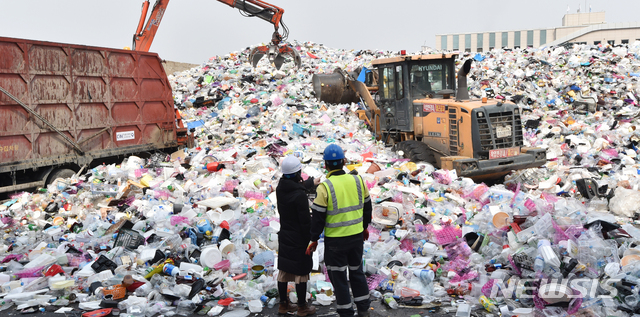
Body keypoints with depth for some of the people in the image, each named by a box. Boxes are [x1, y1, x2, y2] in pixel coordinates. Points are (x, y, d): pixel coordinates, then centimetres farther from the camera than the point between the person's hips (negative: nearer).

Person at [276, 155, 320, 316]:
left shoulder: (280, 188, 0)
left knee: (283, 271, 15)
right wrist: (310, 240, -7)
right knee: (301, 273, 5)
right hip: (299, 239, -8)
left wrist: (310, 182, 41)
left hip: (284, 237, 8)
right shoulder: (300, 195, -25)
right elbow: (306, 221, -20)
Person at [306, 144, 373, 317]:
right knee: (357, 271, 22)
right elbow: (367, 206, 8)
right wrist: (365, 227, 23)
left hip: (335, 240, -5)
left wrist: (314, 240, -1)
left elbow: (318, 217, -13)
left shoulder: (324, 187, -17)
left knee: (338, 277, 10)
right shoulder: (358, 180, -3)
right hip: (357, 236, 5)